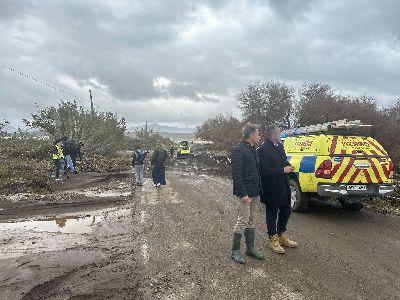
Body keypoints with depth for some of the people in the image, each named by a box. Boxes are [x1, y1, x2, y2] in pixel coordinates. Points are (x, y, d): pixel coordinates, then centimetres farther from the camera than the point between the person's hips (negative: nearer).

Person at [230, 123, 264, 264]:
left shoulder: (253, 150, 14)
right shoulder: (239, 150, -14)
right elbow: (236, 174, -20)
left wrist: (258, 191, 14)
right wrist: (243, 194, -23)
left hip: (254, 193, 9)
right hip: (244, 193, -9)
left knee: (251, 221, 16)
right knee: (243, 220, -3)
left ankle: (250, 248, 27)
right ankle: (235, 250, 10)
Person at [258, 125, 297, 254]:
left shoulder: (279, 146, 8)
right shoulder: (263, 150, -19)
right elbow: (265, 170, -23)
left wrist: (288, 166, -1)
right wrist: (283, 170, -20)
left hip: (283, 186, 9)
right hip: (271, 188, -8)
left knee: (286, 210, 18)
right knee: (272, 214, 6)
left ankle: (282, 236, 37)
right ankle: (273, 240, 22)